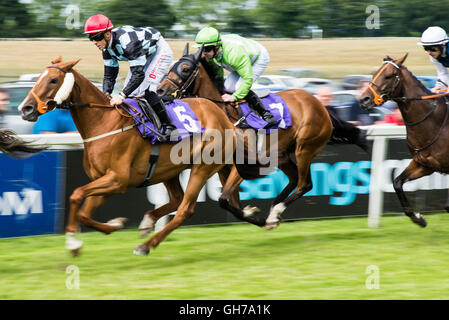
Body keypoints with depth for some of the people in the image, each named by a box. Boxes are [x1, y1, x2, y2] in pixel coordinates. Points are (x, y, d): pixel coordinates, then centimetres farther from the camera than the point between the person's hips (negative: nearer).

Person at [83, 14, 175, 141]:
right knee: (129, 92, 1)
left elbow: (139, 74, -40)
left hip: (160, 52, -9)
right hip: (145, 56, 9)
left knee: (145, 90, -24)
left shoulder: (127, 41, -39)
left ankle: (168, 126, -15)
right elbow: (109, 76, -4)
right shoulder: (107, 46, -11)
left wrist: (122, 95, -46)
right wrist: (106, 94, -21)